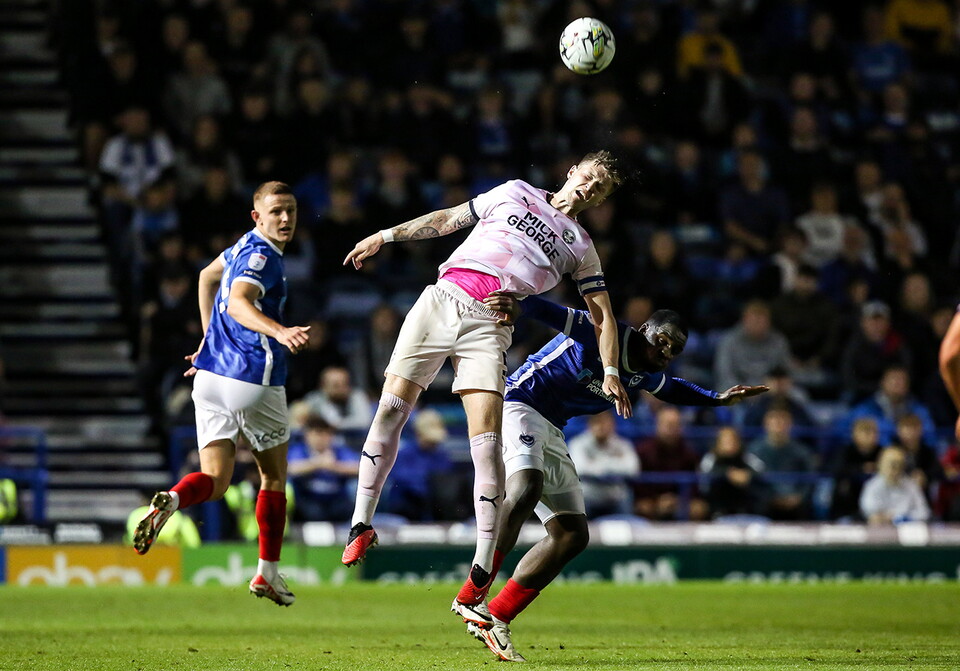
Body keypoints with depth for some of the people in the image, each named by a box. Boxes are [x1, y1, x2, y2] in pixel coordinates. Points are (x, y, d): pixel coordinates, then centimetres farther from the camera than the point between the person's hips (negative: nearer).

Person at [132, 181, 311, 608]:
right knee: (273, 477, 13)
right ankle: (267, 573, 19)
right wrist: (280, 331, -48)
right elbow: (239, 303, -32)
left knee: (215, 480, 1)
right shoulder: (260, 254, -13)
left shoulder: (247, 247, 15)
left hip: (212, 376, 7)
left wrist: (210, 339, 41)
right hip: (254, 379, -7)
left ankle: (171, 501, -32)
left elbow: (208, 276, 35)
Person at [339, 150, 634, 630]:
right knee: (391, 407, -11)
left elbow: (602, 314, 14)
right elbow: (448, 220, 24)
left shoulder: (580, 247, 18)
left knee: (487, 444, -15)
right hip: (443, 298, 1)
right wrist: (385, 236, 18)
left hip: (490, 325, -1)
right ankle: (362, 523, 4)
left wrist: (610, 370, 0)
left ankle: (479, 580, -13)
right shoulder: (516, 194, 19)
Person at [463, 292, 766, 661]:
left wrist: (718, 398, 28)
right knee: (526, 490, -36)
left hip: (549, 432, 9)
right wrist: (518, 306, -46)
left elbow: (671, 389, 36)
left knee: (572, 535, 3)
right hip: (517, 406, -9)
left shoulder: (644, 375, 14)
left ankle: (496, 619, 4)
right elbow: (552, 312, -26)